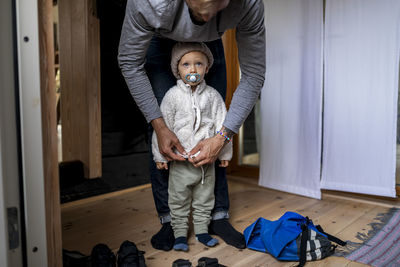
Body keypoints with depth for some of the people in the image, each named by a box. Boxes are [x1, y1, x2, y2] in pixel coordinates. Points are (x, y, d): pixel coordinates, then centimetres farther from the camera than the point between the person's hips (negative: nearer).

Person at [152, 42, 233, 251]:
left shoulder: (213, 95, 0)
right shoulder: (172, 96, -6)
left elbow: (221, 124, 5)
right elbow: (163, 126, -3)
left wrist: (225, 153, 7)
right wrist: (160, 156, -3)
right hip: (181, 159, -2)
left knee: (204, 198, 14)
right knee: (179, 200, 8)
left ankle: (202, 230, 31)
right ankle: (180, 233, 24)